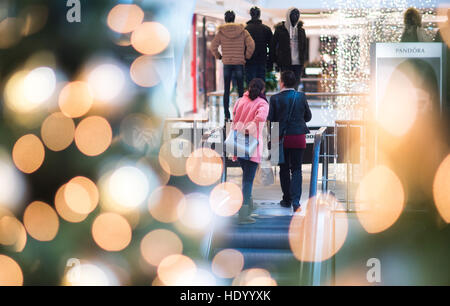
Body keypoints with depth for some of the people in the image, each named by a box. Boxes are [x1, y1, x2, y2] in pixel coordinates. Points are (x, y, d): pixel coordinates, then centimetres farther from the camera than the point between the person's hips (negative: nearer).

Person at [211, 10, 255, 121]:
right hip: (239, 63, 0)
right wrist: (246, 57, 6)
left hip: (226, 63, 0)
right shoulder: (242, 31, -1)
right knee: (240, 89, 6)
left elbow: (213, 46, -5)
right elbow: (251, 45, -7)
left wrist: (219, 57, 9)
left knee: (226, 90, 5)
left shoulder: (221, 32, -1)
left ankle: (227, 115, 2)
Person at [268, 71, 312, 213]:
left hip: (282, 137, -1)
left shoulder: (275, 99, -8)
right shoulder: (301, 97, -3)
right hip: (299, 137, 1)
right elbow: (308, 117, 6)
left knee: (284, 169, 13)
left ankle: (287, 200, 19)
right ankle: (296, 201, -8)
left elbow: (270, 119, -6)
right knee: (296, 169, 5)